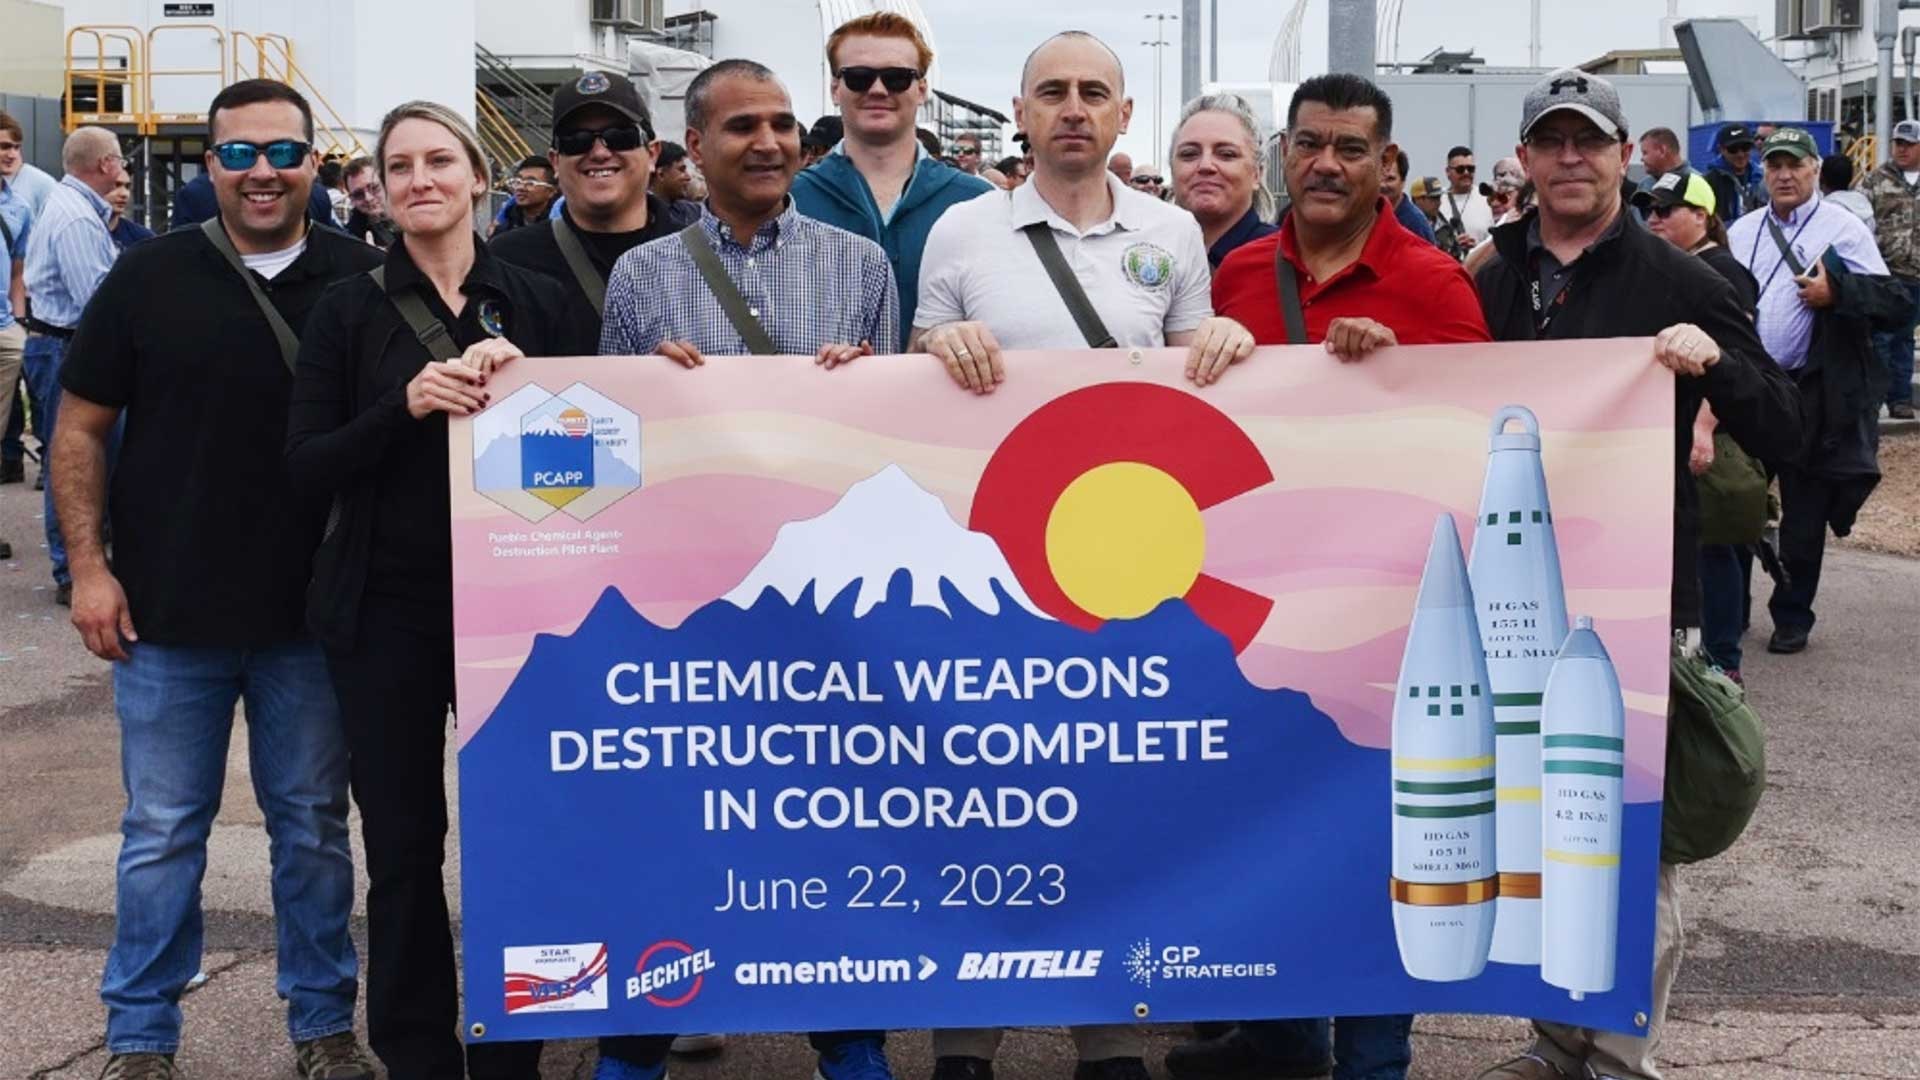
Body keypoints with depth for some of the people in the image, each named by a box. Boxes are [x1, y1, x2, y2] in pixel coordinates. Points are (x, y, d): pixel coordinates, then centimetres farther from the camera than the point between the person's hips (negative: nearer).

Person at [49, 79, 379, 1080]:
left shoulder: (361, 280, -2)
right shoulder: (148, 276, -1)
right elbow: (81, 427, 3)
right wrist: (88, 565, -3)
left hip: (313, 616, 0)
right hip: (169, 616, 0)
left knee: (313, 828, 12)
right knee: (161, 835, 10)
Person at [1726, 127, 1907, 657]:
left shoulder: (1843, 230, -3)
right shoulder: (1742, 231, 11)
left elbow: (1896, 304, -8)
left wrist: (1836, 292, -21)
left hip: (1810, 395, -4)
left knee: (1804, 517, 6)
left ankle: (1792, 616, 19)